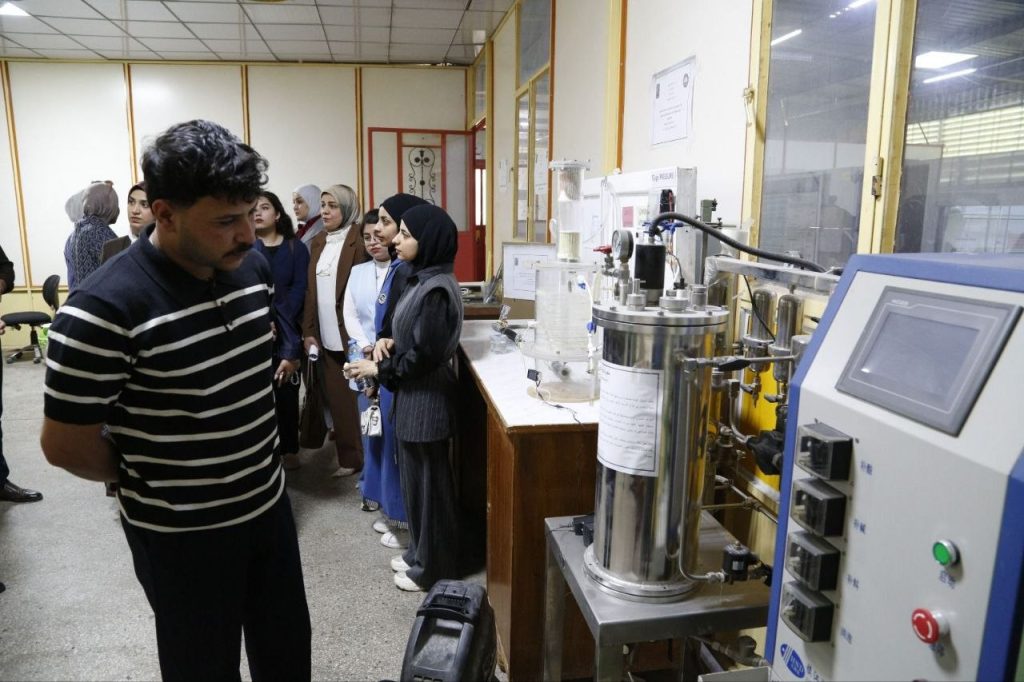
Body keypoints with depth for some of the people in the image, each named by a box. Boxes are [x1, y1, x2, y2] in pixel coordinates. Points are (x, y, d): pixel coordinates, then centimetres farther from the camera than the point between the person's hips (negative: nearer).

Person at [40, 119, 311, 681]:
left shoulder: (254, 268, -5)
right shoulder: (104, 309, -26)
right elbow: (66, 446, -16)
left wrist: (255, 467, 12)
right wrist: (147, 481, 0)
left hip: (269, 505, 6)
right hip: (181, 534, -5)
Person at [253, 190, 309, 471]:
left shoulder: (296, 249, 8)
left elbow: (298, 291, 0)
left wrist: (278, 322, -11)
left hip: (286, 334, 0)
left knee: (286, 391, 3)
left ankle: (289, 449, 16)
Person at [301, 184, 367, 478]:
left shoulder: (359, 240, -7)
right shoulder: (317, 242, 13)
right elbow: (310, 290, 12)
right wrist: (309, 331, 7)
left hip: (351, 335, -6)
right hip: (326, 336, 6)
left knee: (355, 399, 3)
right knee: (336, 399, 9)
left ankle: (359, 457, 16)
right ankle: (347, 457, 20)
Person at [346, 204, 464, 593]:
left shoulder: (436, 290, -23)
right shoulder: (421, 279, 7)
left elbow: (426, 354, -22)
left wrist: (379, 369, -13)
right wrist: (393, 343, 4)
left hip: (426, 398, -10)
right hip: (413, 395, 10)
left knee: (428, 481, 5)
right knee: (415, 478, 20)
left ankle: (433, 568, 23)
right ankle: (420, 552, 37)